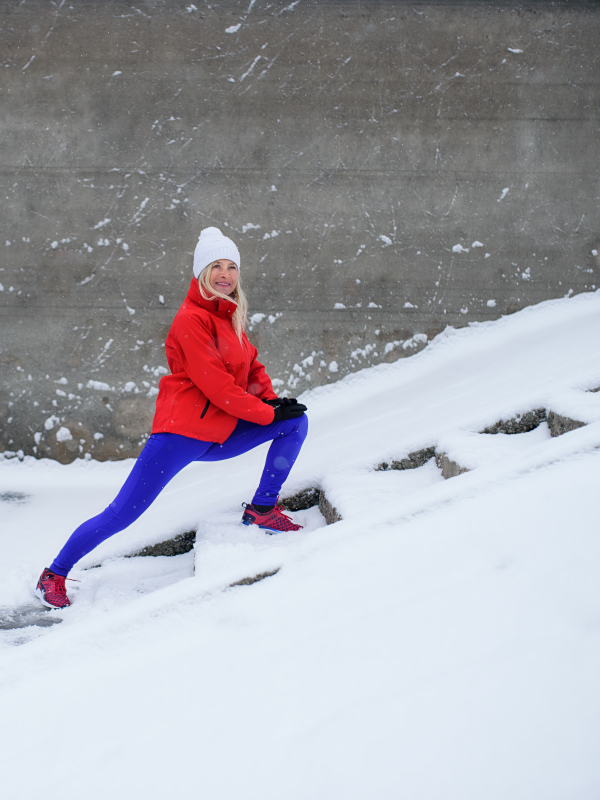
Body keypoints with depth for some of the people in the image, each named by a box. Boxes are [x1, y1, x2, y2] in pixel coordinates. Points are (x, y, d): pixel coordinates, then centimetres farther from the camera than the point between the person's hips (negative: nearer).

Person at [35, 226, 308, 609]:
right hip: (182, 434, -8)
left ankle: (263, 509, 7)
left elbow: (252, 367, 18)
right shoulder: (192, 319, -13)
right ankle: (55, 574, 11)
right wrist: (267, 413, -12)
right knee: (122, 514, -7)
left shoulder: (229, 318, 14)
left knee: (296, 422, 0)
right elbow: (214, 385, -18)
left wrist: (271, 399, -3)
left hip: (220, 437, 8)